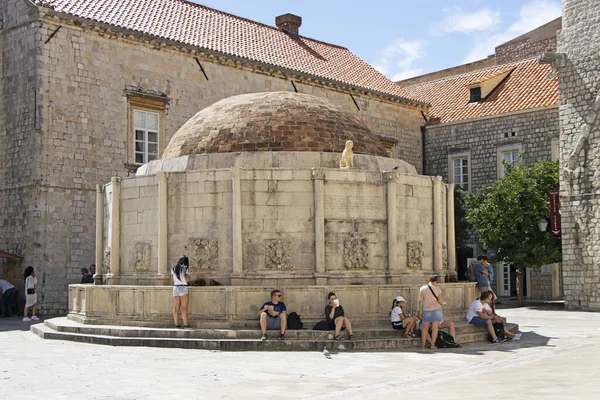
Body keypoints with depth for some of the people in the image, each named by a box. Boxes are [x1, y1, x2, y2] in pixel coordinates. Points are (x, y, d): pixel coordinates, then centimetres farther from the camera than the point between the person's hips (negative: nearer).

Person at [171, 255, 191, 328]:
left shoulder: (173, 269, 11)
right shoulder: (185, 268, -6)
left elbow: (173, 279, 13)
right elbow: (187, 280, -11)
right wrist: (189, 276, 8)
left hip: (175, 288, 5)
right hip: (183, 288, -5)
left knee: (176, 308, 6)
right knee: (184, 308, -5)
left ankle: (176, 324, 6)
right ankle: (185, 324, -7)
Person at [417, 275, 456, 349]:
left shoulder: (423, 289, -2)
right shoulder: (438, 289, -4)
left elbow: (420, 301, 1)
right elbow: (441, 302, -1)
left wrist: (420, 311, 7)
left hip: (426, 310, 1)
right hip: (436, 309, -1)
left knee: (425, 328, 5)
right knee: (435, 328, 2)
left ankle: (423, 345, 4)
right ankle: (432, 345, -2)